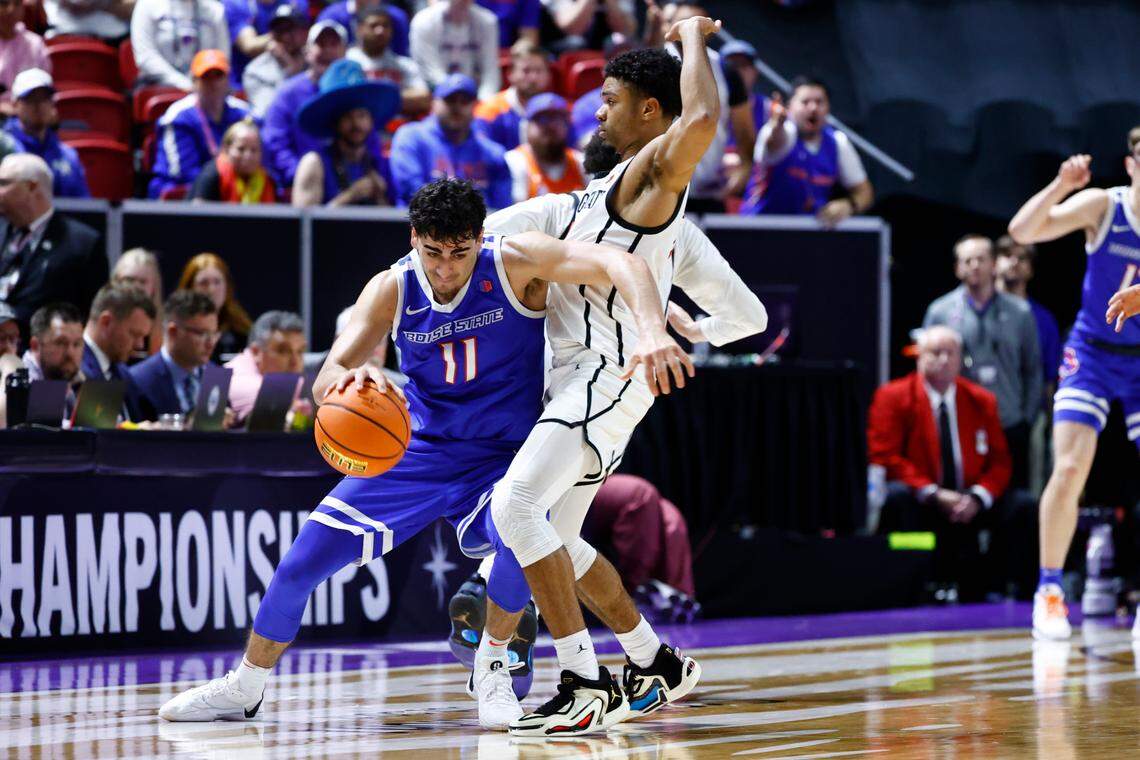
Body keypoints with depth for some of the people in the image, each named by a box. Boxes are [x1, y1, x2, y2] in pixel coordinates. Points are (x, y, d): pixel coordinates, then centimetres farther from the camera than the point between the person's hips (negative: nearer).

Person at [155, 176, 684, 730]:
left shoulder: (515, 263, -19)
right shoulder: (392, 289, -11)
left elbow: (621, 265, -30)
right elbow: (326, 383, -19)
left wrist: (651, 330, -50)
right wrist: (345, 376, -45)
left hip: (502, 457, -3)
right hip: (418, 450, 3)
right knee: (300, 563, -3)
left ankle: (494, 675, -9)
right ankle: (244, 688, 21)